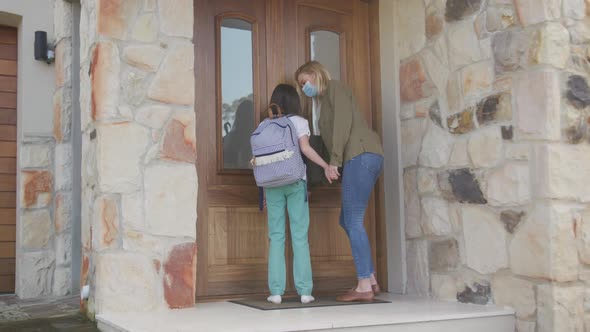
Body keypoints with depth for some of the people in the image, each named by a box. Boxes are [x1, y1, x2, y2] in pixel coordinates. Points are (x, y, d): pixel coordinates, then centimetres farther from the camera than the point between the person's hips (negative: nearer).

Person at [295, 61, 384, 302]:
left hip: (361, 155, -9)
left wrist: (334, 161, -16)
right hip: (360, 159, 9)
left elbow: (343, 124, -10)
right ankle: (371, 280, 10)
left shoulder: (335, 88, 5)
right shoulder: (325, 100, 30)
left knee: (353, 222, -11)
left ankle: (364, 287, -10)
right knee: (346, 221, 9)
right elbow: (327, 140, 24)